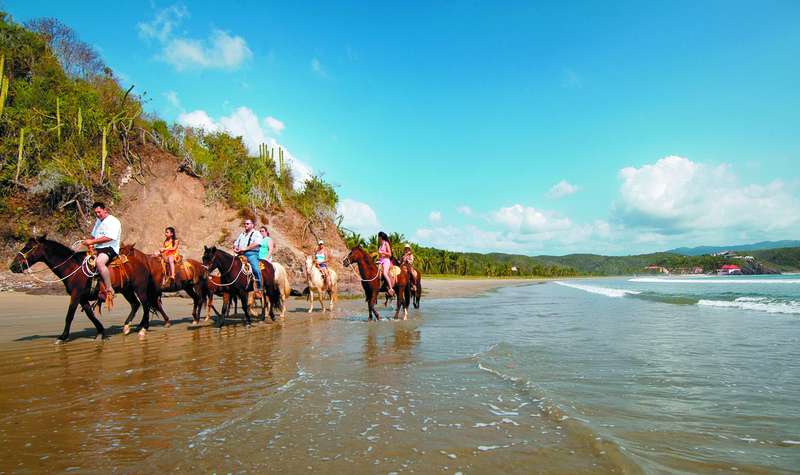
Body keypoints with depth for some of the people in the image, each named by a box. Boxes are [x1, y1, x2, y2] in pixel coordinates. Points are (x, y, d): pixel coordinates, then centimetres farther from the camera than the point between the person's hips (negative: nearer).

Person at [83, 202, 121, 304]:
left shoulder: (113, 221, -8)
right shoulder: (98, 221, 21)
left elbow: (108, 238, -19)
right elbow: (94, 236, 27)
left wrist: (92, 241, -19)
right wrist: (88, 241, 6)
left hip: (110, 248, -10)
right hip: (98, 248, 10)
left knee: (99, 262, -37)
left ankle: (109, 290, -31)